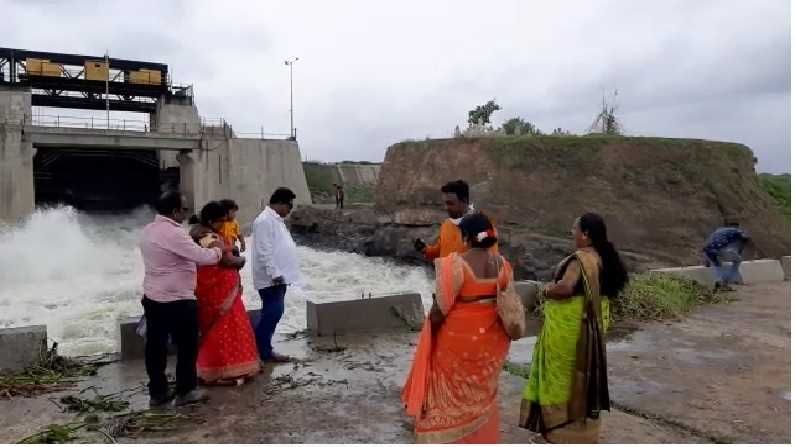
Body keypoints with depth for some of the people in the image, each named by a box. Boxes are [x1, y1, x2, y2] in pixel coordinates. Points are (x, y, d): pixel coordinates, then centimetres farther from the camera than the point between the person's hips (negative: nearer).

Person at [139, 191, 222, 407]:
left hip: (152, 298, 8)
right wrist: (217, 249, -1)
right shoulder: (174, 233, -21)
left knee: (155, 346, 13)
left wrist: (203, 247, 12)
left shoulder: (148, 230, 7)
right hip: (178, 301, -8)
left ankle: (157, 393, 22)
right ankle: (185, 391, 17)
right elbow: (204, 257, -21)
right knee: (187, 346, 7)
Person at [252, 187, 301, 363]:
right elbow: (264, 251, -21)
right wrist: (274, 274, -22)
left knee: (272, 313, 13)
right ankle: (262, 352, 1)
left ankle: (263, 349, 22)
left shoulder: (277, 219, 17)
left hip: (279, 276, 10)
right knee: (273, 313, -8)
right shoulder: (265, 220, -16)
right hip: (271, 278, -10)